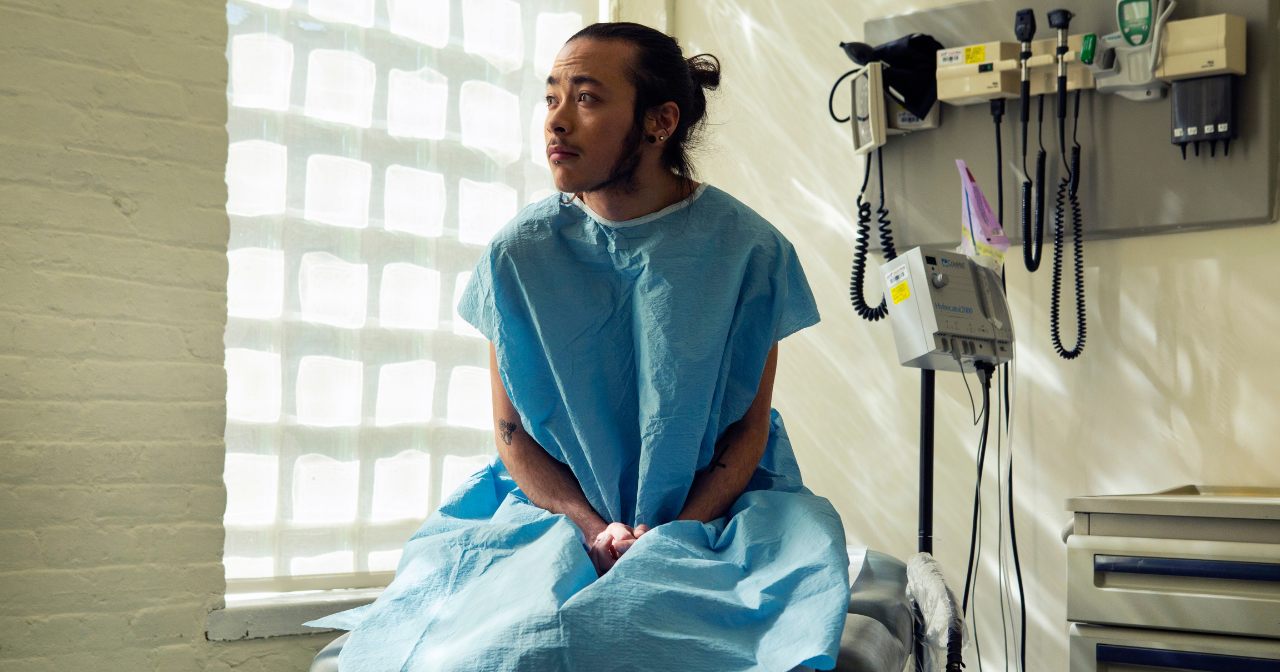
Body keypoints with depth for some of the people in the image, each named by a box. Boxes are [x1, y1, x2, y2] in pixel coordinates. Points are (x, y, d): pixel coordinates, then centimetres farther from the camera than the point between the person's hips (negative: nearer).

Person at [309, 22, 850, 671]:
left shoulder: (748, 250, -6)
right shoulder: (519, 253, -3)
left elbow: (748, 430, -2)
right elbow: (512, 433, 2)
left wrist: (672, 537, -17)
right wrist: (594, 528, -14)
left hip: (713, 506, 0)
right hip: (559, 507, 1)